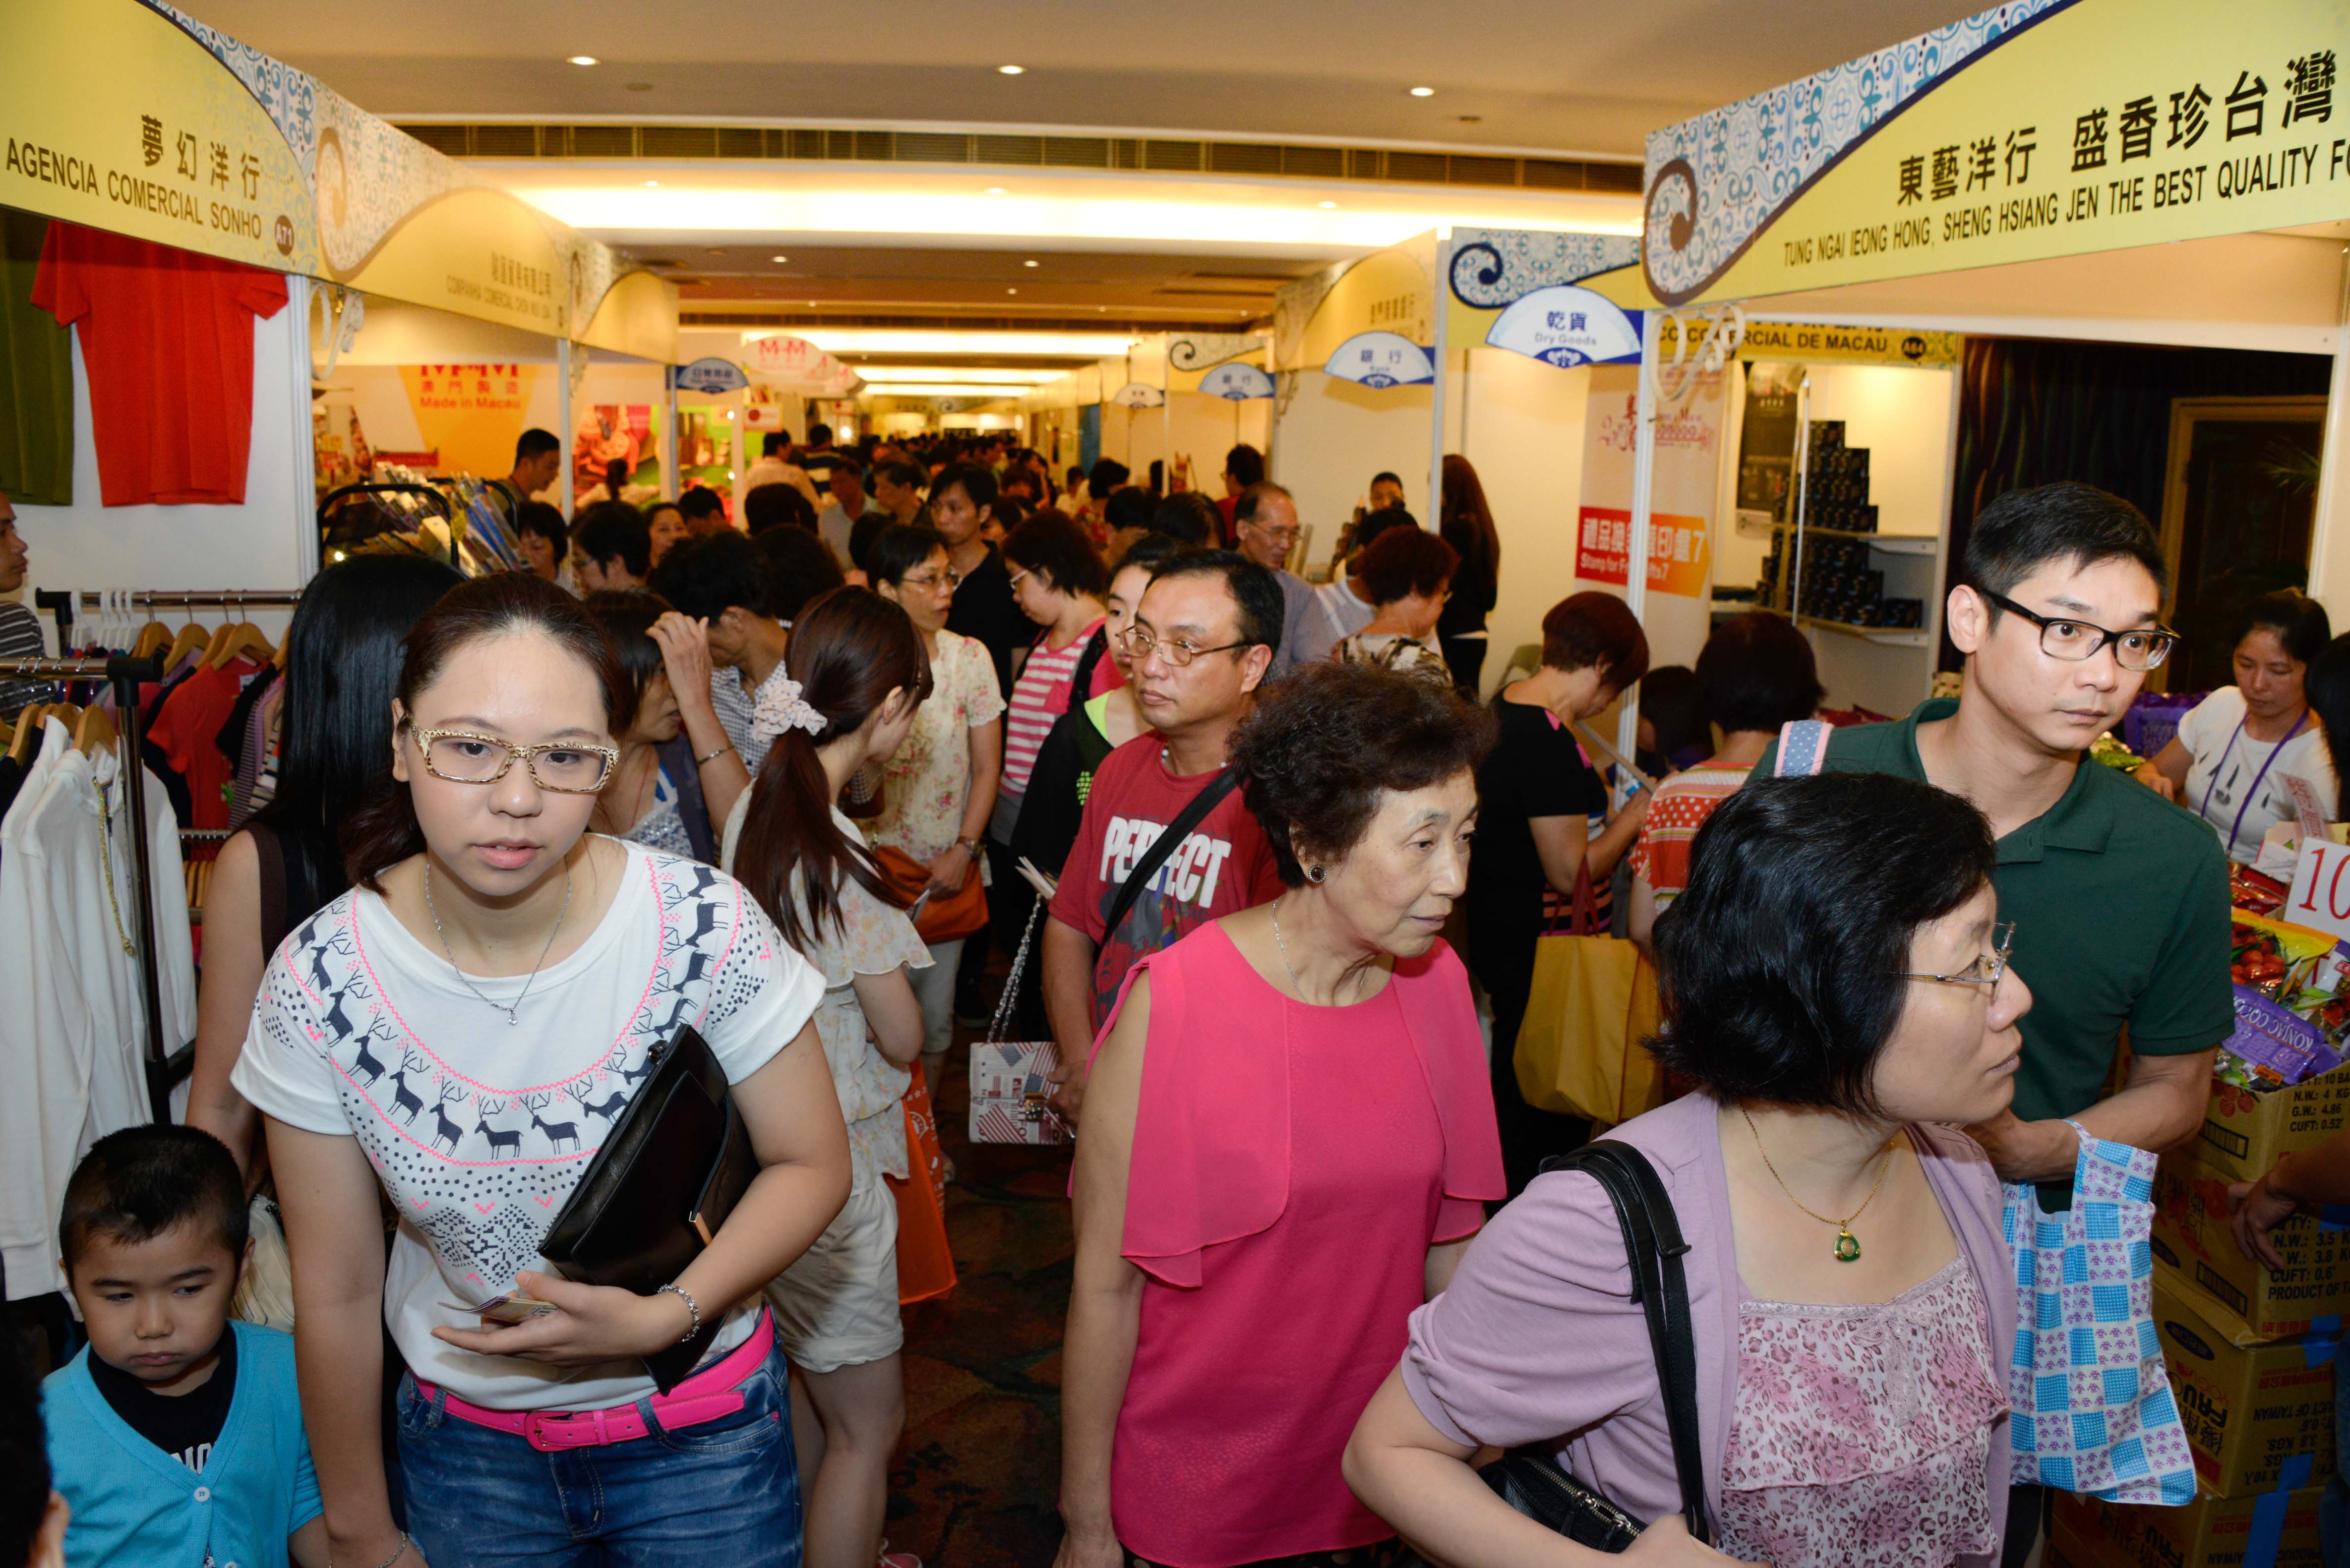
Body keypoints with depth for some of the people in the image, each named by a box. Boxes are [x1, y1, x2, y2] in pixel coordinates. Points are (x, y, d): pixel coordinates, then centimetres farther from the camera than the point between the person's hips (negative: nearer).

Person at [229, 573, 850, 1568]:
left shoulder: (706, 929, -22)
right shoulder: (319, 984, -17)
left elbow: (813, 1165, -10)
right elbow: (336, 1296, -6)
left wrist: (665, 1317, -24)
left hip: (704, 1433, -1)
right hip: (465, 1439, 1)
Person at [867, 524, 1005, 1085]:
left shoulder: (969, 656, -3)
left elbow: (987, 768, 0)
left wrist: (963, 852, -8)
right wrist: (864, 858, -12)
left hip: (946, 866, 1)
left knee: (934, 1014, 9)